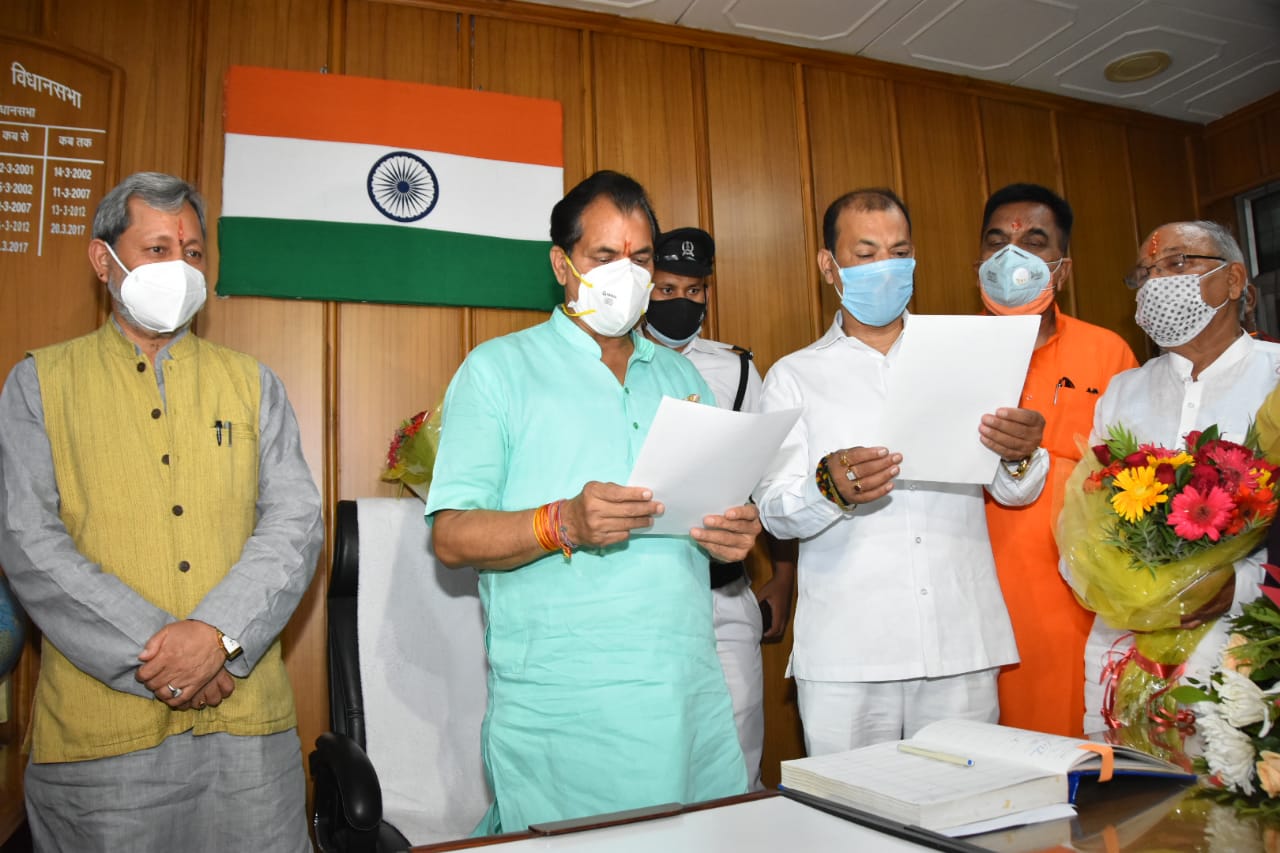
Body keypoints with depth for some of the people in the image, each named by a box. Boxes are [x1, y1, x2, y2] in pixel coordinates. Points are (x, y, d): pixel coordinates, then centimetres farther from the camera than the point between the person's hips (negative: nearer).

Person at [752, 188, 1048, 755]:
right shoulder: (795, 375, 7)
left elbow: (1017, 493, 11)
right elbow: (774, 510, -2)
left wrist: (1020, 457, -12)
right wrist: (829, 489, -23)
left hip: (962, 646, 2)